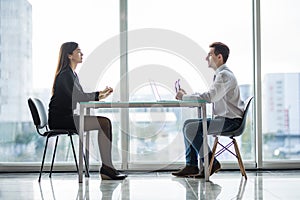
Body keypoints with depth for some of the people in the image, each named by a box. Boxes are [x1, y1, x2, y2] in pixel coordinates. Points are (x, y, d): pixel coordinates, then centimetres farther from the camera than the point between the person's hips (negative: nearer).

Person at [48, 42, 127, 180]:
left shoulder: (72, 74, 19)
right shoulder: (65, 74, -13)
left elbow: (80, 96, 18)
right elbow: (78, 97, -20)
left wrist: (100, 95, 2)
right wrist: (99, 95, -7)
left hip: (68, 117, 10)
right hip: (60, 120, -10)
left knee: (106, 122, -3)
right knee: (103, 123, -19)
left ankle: (107, 167, -12)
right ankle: (106, 168, -16)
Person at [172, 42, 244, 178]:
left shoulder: (225, 75, -16)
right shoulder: (220, 74, 17)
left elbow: (209, 97, -25)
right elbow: (208, 97, 19)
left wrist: (184, 97, -14)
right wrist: (186, 95, 5)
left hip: (231, 121, -11)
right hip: (222, 118, 11)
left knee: (191, 129, -19)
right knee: (188, 124, 9)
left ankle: (211, 163, -8)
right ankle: (191, 166, 7)